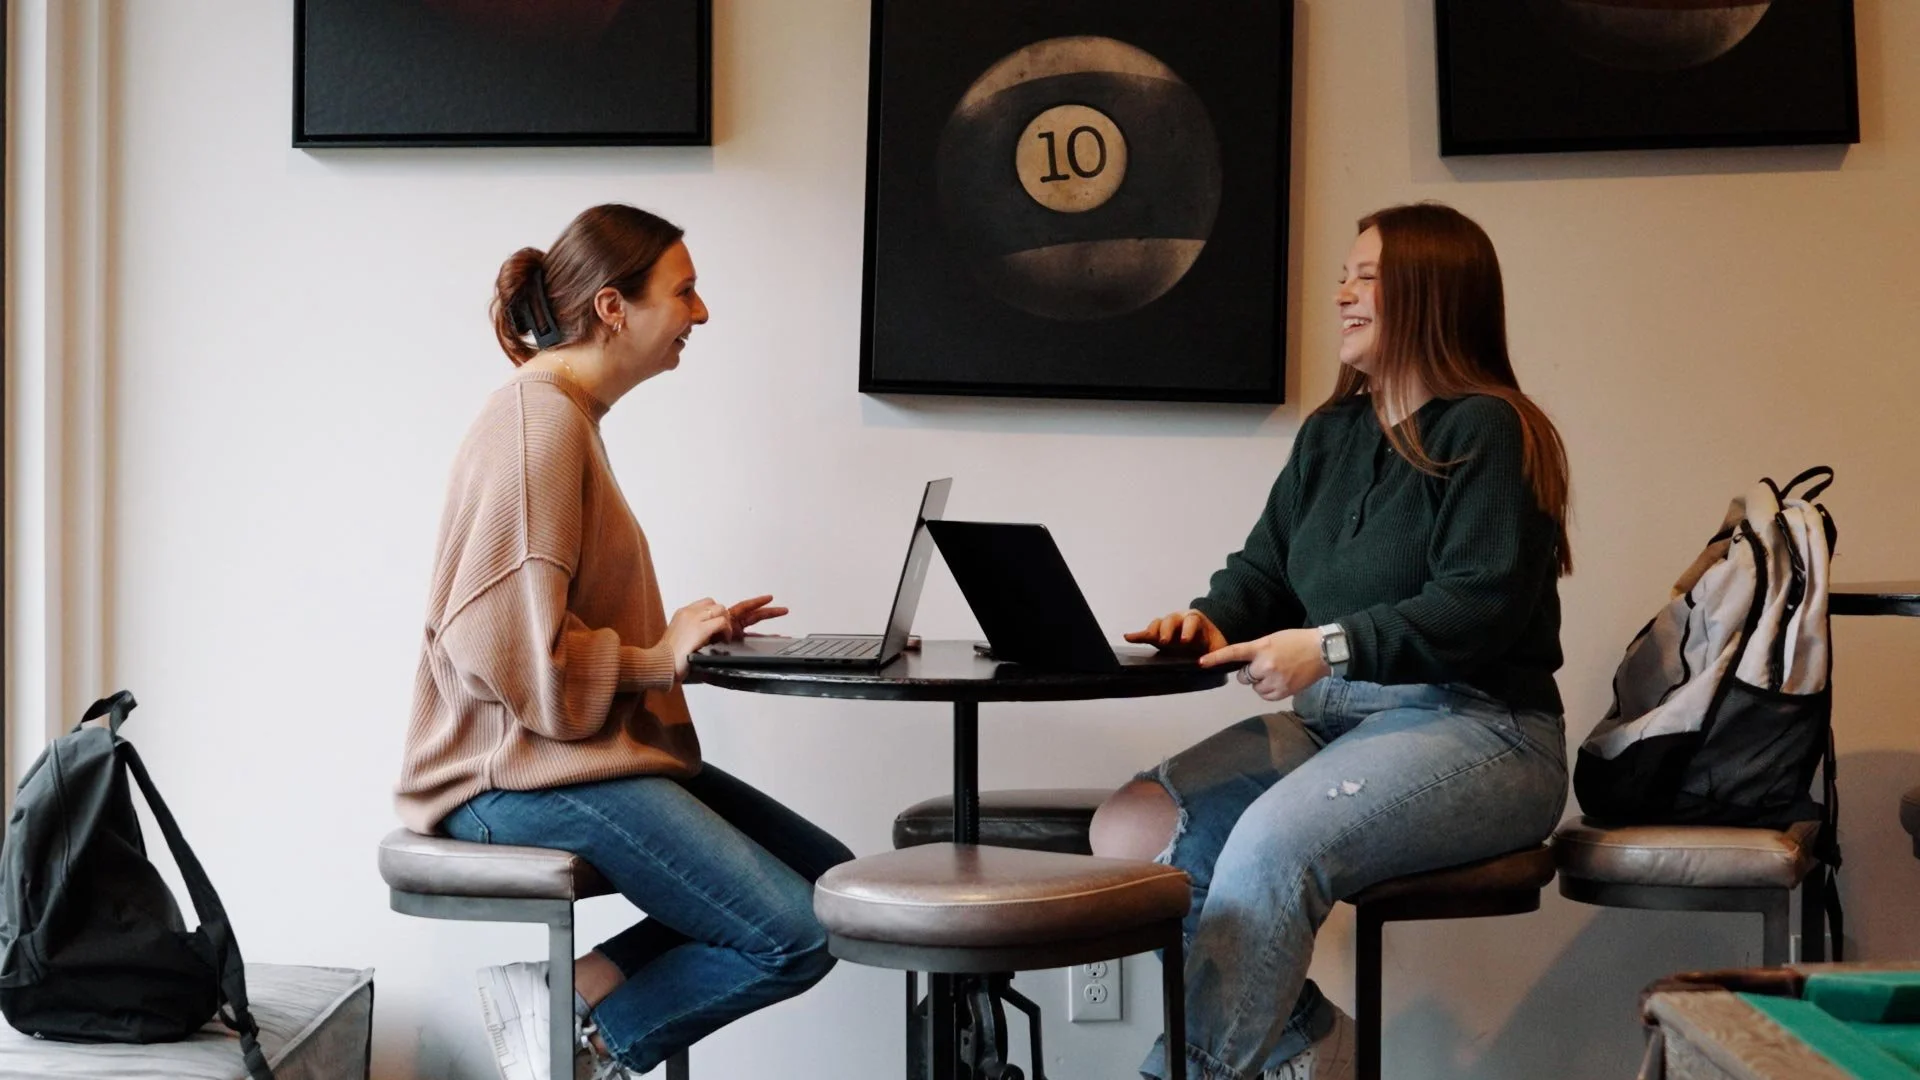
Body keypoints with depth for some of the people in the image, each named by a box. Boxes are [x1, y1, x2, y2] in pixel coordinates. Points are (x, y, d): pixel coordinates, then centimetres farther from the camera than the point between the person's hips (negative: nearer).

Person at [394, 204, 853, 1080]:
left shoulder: (569, 416, 16)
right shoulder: (537, 422, -14)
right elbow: (512, 645, -22)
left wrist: (686, 639, 8)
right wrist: (655, 661, -12)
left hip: (584, 749, 10)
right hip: (522, 769, -10)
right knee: (798, 936, -18)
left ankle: (574, 993, -2)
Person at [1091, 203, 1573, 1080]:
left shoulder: (1486, 431, -7)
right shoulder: (1329, 434, 17)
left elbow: (1485, 604, -17)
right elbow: (1264, 569, 18)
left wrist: (1333, 646, -25)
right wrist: (1214, 618, -6)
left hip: (1475, 727, -8)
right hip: (1334, 717, 8)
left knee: (1273, 840, -34)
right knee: (1131, 827, -12)